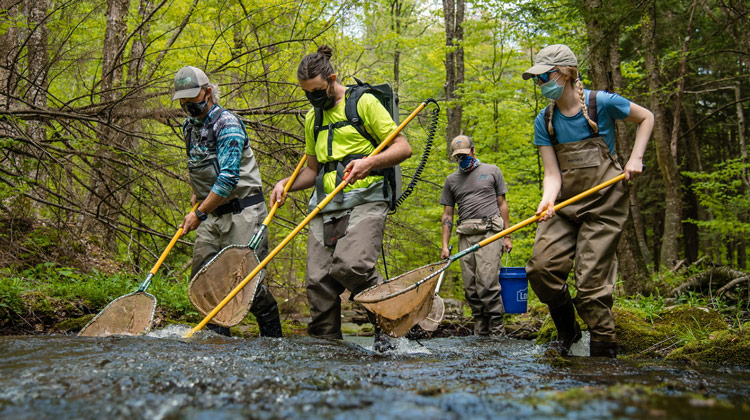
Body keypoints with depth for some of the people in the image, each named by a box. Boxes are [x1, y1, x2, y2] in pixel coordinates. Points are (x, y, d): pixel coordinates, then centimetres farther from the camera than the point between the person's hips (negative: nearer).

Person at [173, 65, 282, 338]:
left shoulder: (227, 124, -14)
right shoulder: (189, 126, 12)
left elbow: (229, 177, -23)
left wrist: (199, 213, -23)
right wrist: (198, 194, 14)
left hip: (242, 213, -8)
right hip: (211, 213, 8)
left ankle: (274, 341, 4)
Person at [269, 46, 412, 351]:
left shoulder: (364, 103, 1)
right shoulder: (313, 119, 21)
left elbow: (402, 147, -3)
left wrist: (369, 162, -20)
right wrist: (286, 184, 9)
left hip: (364, 200, -6)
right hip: (324, 206, 6)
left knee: (351, 265, -26)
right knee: (318, 279, -3)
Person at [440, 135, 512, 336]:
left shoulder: (492, 171, 11)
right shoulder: (451, 180, 17)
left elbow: (502, 204, 11)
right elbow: (447, 214, 16)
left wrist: (507, 236, 4)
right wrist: (445, 245, 8)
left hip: (490, 232, -4)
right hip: (465, 236, 4)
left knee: (487, 283, -15)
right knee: (470, 288, 2)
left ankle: (497, 329, -8)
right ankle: (480, 331, 11)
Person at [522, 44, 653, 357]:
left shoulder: (601, 103, -9)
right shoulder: (545, 121, 2)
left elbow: (646, 118, 7)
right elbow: (552, 173, -4)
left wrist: (635, 158, -5)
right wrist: (547, 201, -25)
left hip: (603, 203, -4)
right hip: (565, 203, 4)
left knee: (590, 280, -9)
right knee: (542, 266, -11)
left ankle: (604, 351, 7)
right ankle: (567, 330, 14)